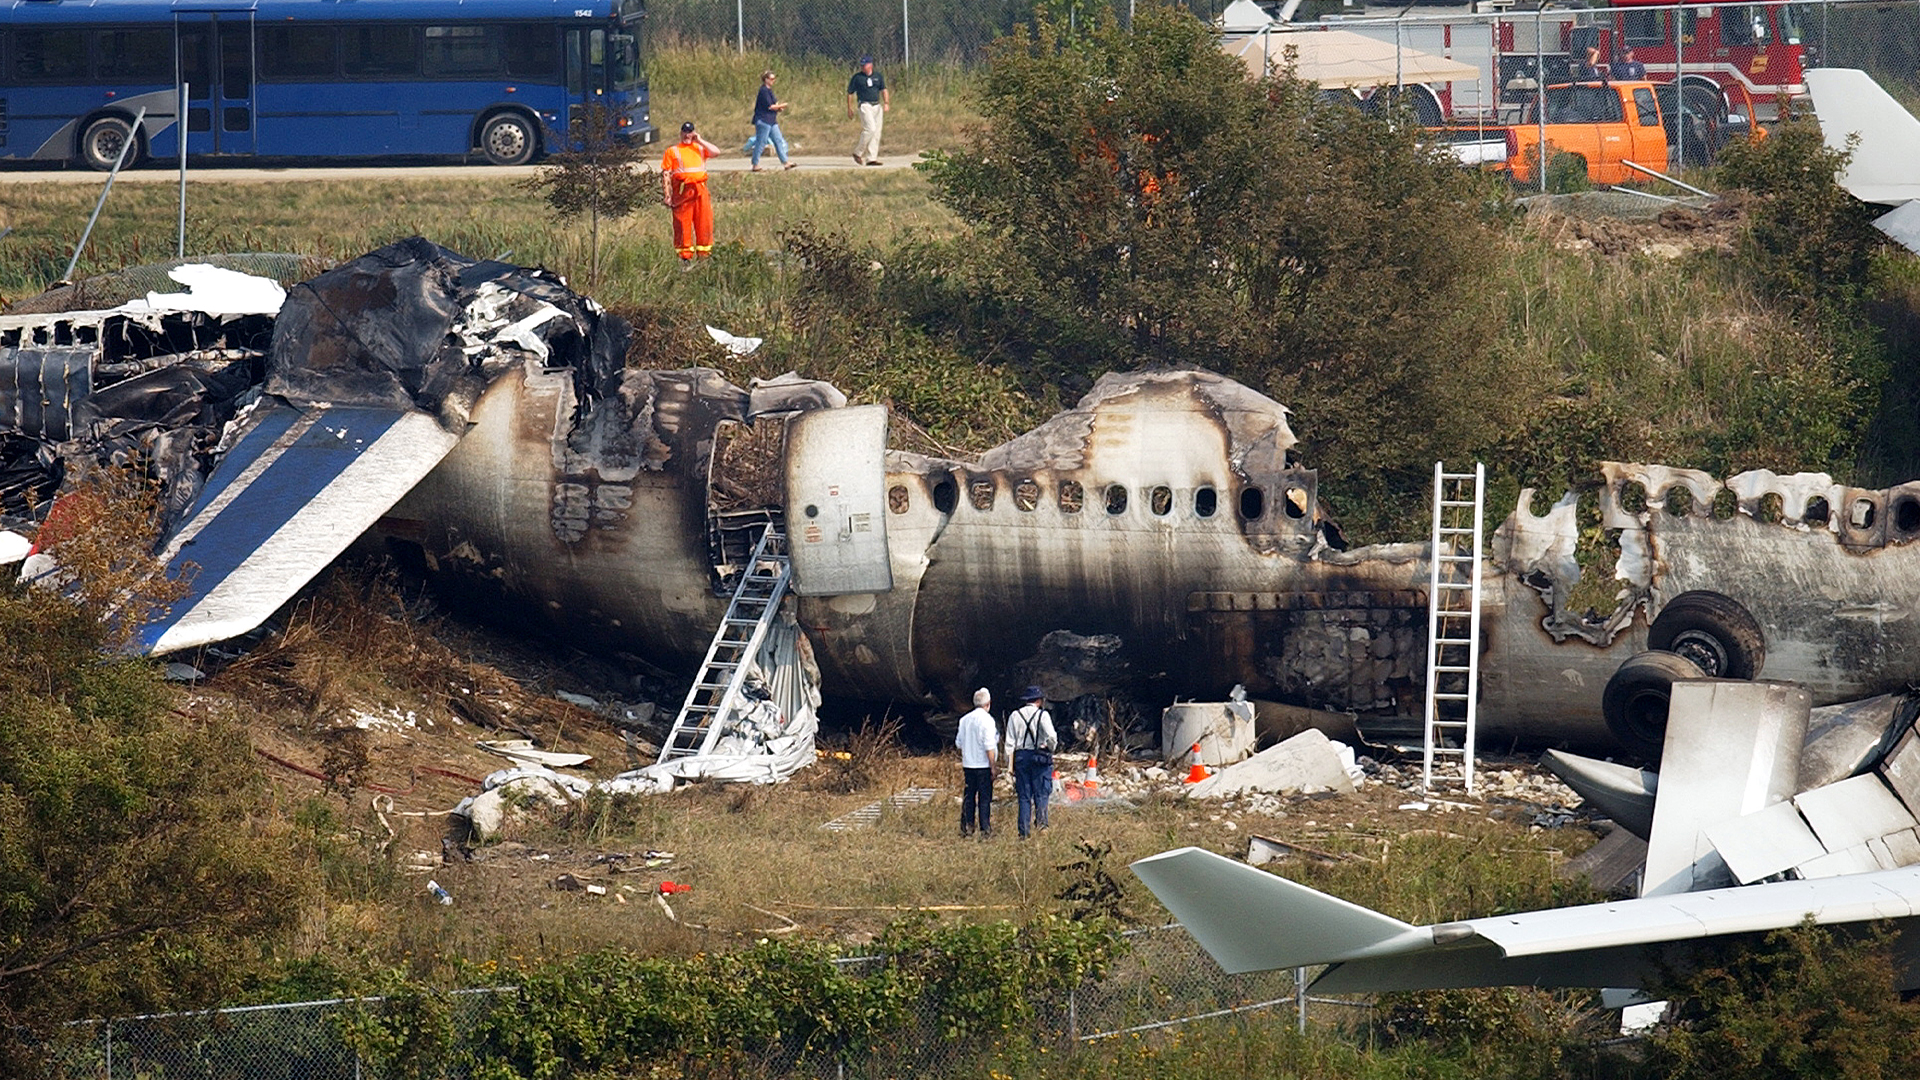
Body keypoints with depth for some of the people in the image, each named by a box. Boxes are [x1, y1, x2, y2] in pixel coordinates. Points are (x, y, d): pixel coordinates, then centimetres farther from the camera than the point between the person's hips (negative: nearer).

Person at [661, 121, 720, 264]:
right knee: (682, 224, -4)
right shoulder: (672, 151, 12)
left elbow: (716, 151, 2)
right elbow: (665, 173, 6)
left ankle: (704, 254, 8)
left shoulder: (700, 148, 19)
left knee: (704, 222, 0)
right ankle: (685, 257, 1)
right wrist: (667, 194, -4)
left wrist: (700, 141, 4)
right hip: (682, 190, -2)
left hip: (700, 189, 2)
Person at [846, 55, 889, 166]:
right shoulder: (857, 77, 1)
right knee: (870, 129, -20)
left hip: (877, 106, 5)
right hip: (865, 105, -5)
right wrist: (849, 109, 3)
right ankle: (858, 153, -9)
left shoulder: (878, 76, 11)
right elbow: (850, 93, 6)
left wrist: (886, 103, -3)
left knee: (876, 133, 1)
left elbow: (883, 90, 13)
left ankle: (871, 158, 5)